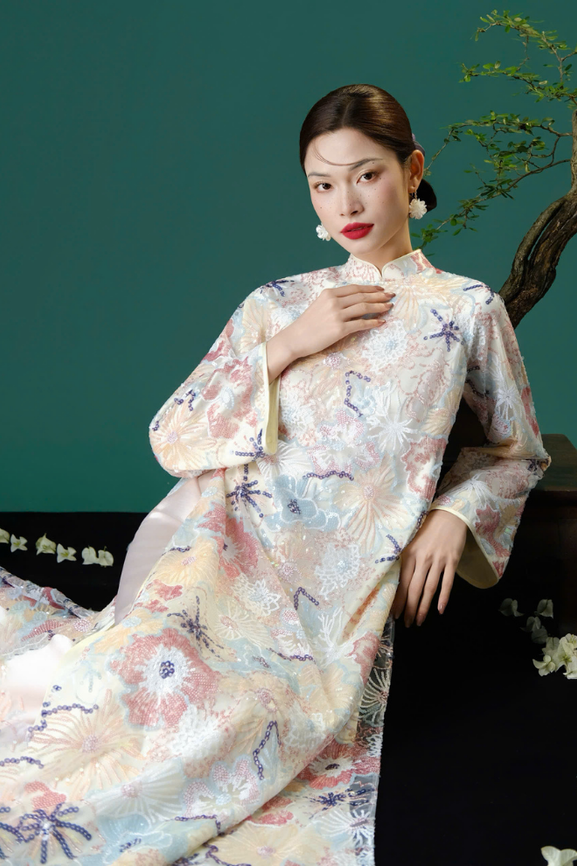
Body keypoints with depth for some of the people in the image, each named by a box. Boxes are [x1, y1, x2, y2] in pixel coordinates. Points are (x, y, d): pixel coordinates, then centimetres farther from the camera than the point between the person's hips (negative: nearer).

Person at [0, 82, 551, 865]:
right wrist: (285, 347, -4)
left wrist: (454, 512, -1)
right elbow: (172, 437, 6)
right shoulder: (278, 304, 13)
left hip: (335, 586, -2)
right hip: (226, 537, 3)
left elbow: (518, 452, 20)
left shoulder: (467, 309, 7)